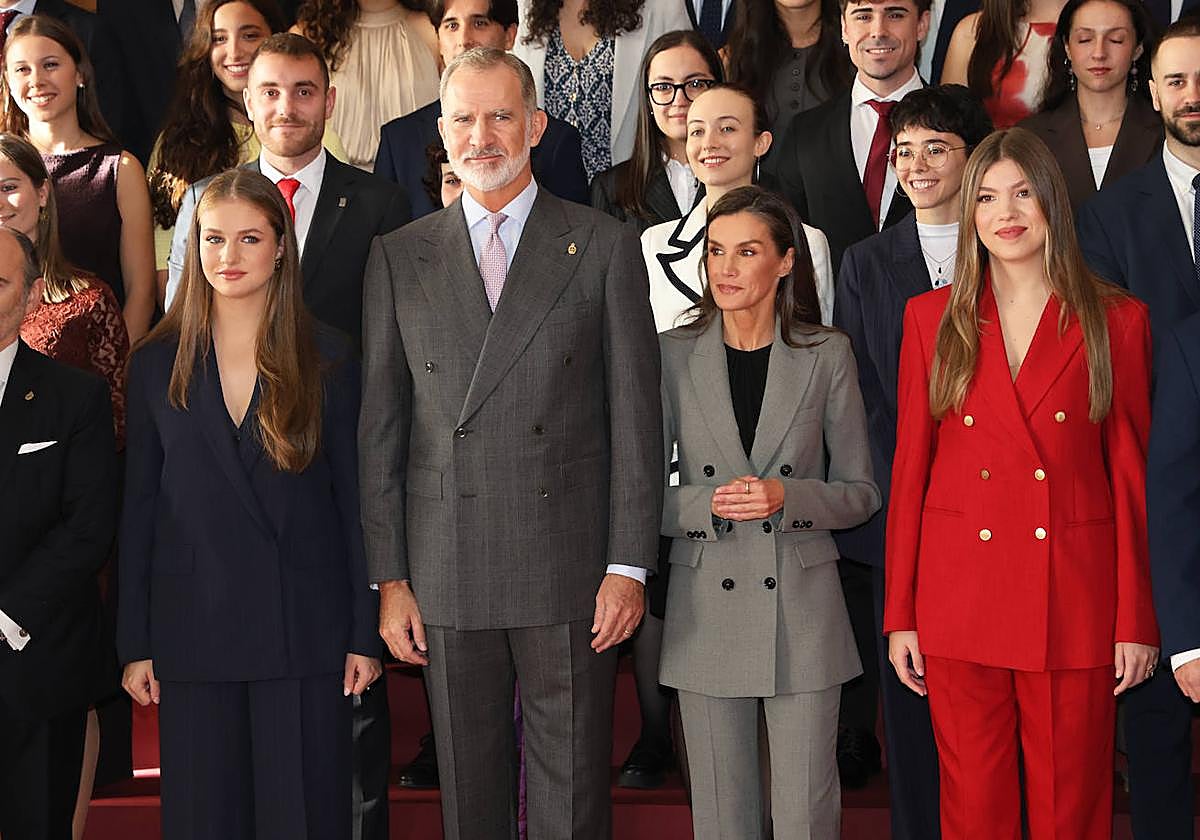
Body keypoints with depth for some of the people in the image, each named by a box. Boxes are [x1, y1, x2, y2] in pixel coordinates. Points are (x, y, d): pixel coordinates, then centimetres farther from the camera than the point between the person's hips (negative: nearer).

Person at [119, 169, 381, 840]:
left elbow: (353, 499, 2)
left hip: (305, 632, -1)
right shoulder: (158, 363, 5)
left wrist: (365, 633, -2)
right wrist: (135, 644, 2)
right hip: (192, 630, 1)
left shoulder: (329, 361, 2)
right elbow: (139, 507, 6)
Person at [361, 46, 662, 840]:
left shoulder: (605, 246, 3)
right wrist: (388, 577, 2)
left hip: (571, 568, -2)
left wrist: (629, 566, -5)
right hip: (447, 579, 2)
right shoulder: (398, 258, 8)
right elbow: (380, 427, 7)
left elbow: (635, 415, 0)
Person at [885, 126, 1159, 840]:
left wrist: (1137, 620, -1)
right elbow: (910, 468, 7)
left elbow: (1131, 474, 3)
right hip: (959, 598, 1)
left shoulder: (1117, 320, 3)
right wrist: (900, 615, 3)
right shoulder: (933, 319, 7)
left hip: (1074, 604, -1)